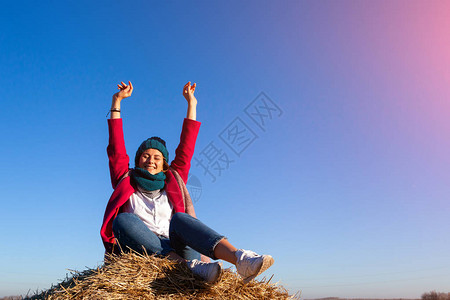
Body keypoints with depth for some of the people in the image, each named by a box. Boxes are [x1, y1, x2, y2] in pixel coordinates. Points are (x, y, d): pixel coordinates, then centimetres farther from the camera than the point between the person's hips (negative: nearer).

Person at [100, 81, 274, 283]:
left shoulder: (172, 183, 24)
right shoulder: (126, 183, 22)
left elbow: (186, 149, 21)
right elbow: (116, 149, 18)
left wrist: (191, 103, 23)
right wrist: (116, 101, 20)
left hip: (177, 248, 1)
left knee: (179, 218, -30)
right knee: (123, 220, -29)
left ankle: (241, 259, -56)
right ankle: (193, 266, -44)